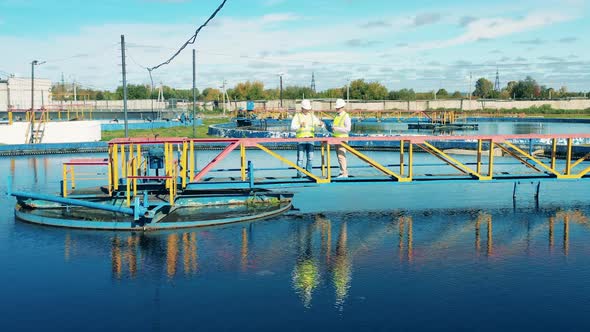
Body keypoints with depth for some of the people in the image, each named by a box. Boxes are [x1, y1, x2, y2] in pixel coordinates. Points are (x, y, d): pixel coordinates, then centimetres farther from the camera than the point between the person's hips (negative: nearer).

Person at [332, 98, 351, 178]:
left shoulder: (346, 116, -9)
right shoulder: (337, 116, 15)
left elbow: (348, 129, -16)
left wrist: (337, 128, -21)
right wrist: (332, 128, 4)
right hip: (336, 138, 8)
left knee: (341, 156, -14)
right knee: (339, 156, 9)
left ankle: (344, 173, -13)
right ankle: (344, 172, 15)